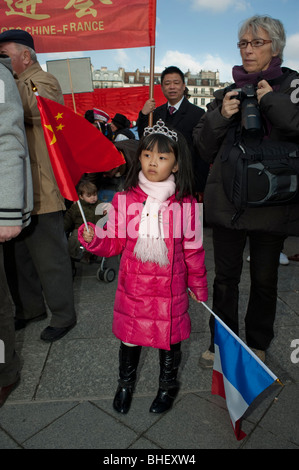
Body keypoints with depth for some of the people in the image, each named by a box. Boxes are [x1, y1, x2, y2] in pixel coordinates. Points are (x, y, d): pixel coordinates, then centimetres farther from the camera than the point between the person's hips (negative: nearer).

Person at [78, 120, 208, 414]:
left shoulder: (185, 204, -8)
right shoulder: (124, 199, -5)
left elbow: (193, 249, 1)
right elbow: (114, 243, 1)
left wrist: (198, 285, 8)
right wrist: (92, 239, -18)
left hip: (170, 289, -1)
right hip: (133, 287, 1)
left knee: (170, 337, 16)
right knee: (129, 337, 16)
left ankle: (168, 385, 45)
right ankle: (125, 383, 46)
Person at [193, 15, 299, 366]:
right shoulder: (227, 93, 13)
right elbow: (204, 149, 10)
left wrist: (271, 100, -12)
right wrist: (220, 117, -5)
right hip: (228, 201, 2)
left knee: (264, 279, 10)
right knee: (225, 277, 9)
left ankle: (257, 344, 31)